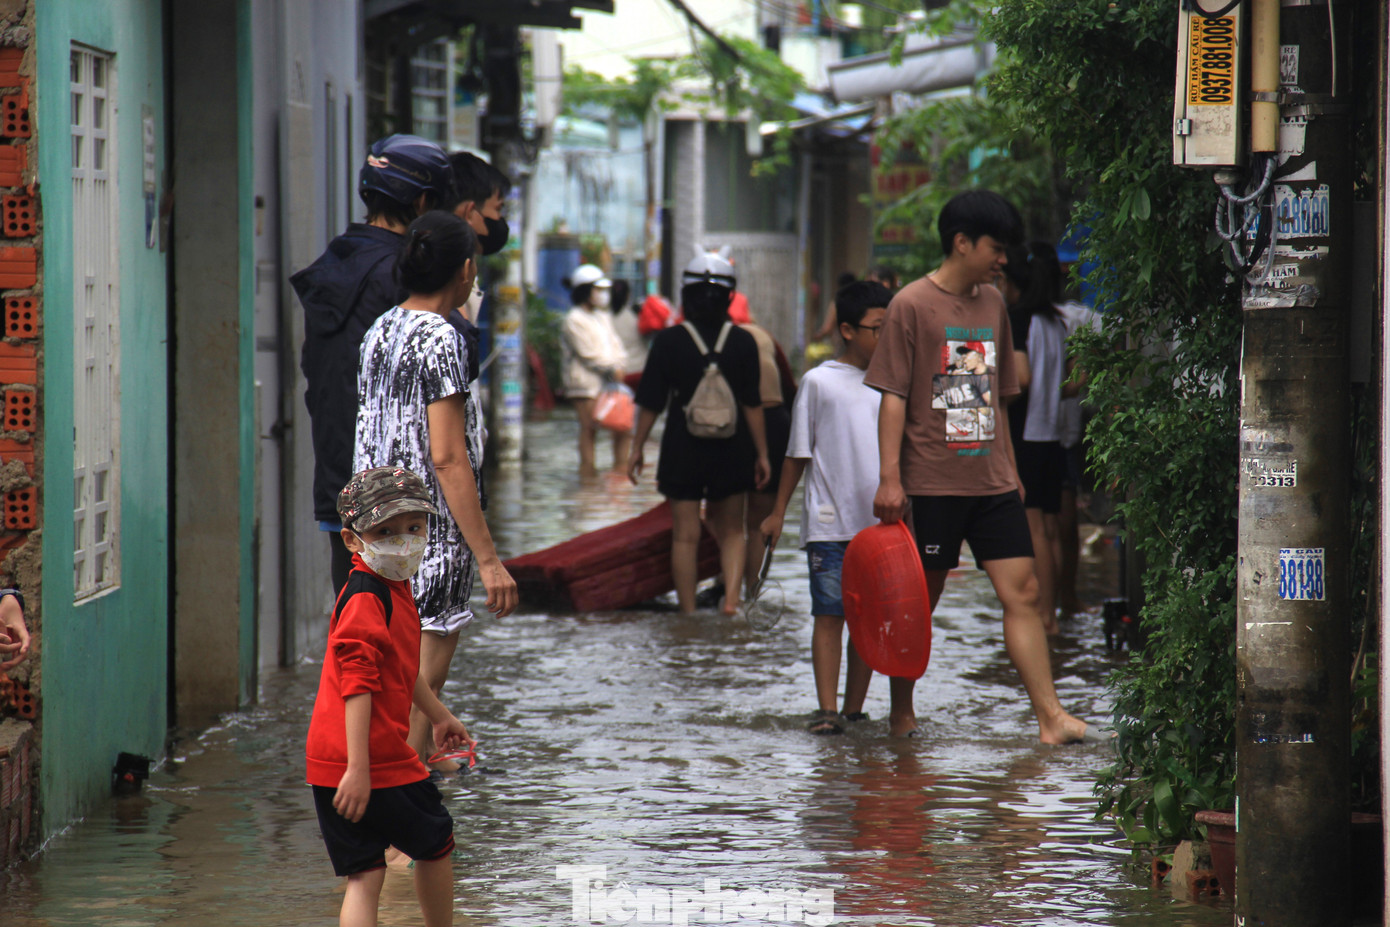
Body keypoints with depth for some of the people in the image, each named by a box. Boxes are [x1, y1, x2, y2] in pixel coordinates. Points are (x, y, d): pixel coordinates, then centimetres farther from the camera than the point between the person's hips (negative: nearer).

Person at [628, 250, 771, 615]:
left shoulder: (669, 341, -7)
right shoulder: (743, 342, -5)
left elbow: (651, 403, -3)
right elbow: (752, 404, -3)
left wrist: (637, 448, 8)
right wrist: (762, 454, 5)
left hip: (683, 450, -1)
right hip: (731, 449, 1)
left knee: (685, 536, 5)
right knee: (731, 531, 15)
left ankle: (688, 613, 8)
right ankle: (731, 599, -4)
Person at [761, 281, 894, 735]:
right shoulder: (819, 382, 0)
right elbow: (799, 453, 4)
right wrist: (778, 512, 4)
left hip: (880, 523, 4)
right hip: (829, 522, -4)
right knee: (829, 616, -6)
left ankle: (854, 708, 13)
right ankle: (827, 710, -9)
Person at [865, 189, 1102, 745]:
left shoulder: (992, 304, 14)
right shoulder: (912, 304, -6)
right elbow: (893, 396, -8)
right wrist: (890, 478, -14)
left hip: (991, 483, 6)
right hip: (931, 484, -6)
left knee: (1022, 593, -2)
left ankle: (1050, 717, -6)